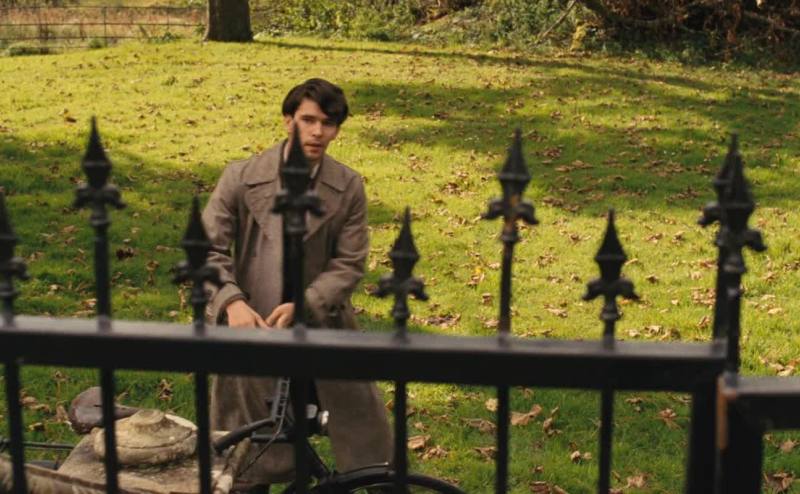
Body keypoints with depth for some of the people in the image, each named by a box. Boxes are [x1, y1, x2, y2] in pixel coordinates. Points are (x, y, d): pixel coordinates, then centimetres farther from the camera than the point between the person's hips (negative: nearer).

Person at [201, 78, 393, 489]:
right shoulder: (241, 177, -7)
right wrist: (233, 301, -27)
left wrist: (302, 305, -21)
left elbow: (349, 263, -6)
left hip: (319, 323, 0)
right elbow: (209, 248, -10)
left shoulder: (348, 187, -6)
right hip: (250, 325, 0)